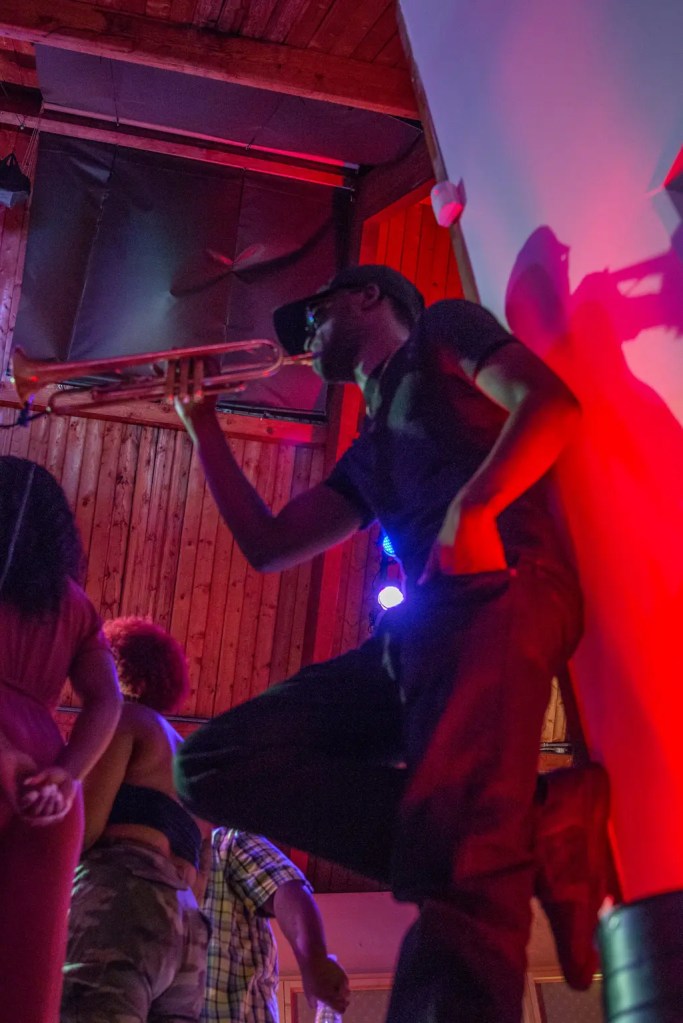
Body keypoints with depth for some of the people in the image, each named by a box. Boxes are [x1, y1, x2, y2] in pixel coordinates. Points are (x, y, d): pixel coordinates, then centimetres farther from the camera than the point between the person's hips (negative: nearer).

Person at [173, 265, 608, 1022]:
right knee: (211, 764, -6)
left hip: (495, 596, -8)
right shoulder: (367, 454, 36)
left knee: (457, 862, -29)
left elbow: (550, 404, 1)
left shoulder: (441, 330, 19)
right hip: (416, 636, 8)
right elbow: (267, 546, 34)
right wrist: (201, 421, 39)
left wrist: (472, 506, -16)